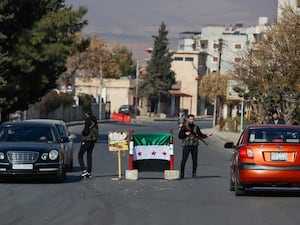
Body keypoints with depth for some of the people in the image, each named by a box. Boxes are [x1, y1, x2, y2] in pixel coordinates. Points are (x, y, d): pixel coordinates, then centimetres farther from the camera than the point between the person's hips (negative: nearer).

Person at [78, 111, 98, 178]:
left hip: (87, 140, -8)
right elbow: (96, 130, 15)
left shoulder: (87, 120, -17)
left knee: (80, 155, 1)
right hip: (93, 140, 8)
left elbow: (86, 131, -22)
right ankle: (89, 172, 11)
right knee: (89, 155, 13)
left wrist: (82, 132, -3)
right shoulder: (95, 120, 9)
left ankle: (84, 170, -12)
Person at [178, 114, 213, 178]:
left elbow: (200, 135, 8)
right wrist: (185, 134, -14)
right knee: (184, 160, -5)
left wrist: (206, 135, -7)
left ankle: (194, 174, 10)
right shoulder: (184, 127, 3)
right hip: (186, 146, -3)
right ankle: (182, 174, 3)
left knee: (195, 160, 2)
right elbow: (180, 136, 1)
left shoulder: (196, 127, 11)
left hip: (194, 146, 3)